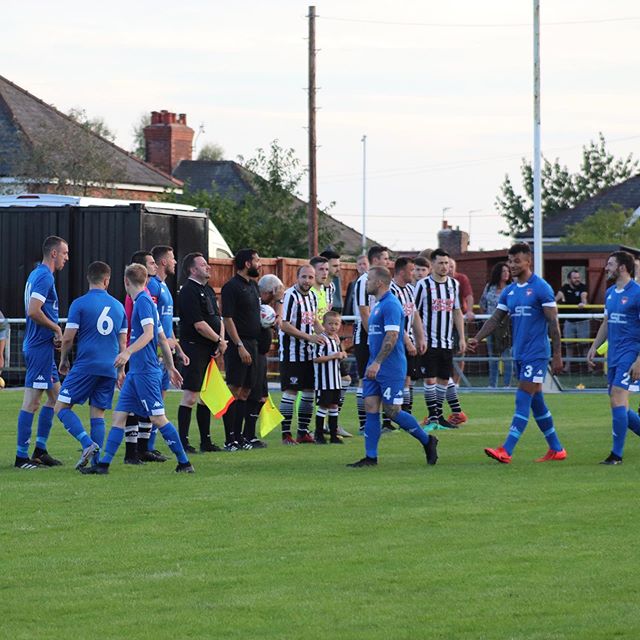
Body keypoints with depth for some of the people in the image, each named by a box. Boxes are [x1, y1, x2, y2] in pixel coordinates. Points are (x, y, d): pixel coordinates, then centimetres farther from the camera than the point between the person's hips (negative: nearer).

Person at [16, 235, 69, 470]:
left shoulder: (37, 275, 16)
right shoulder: (44, 276, -15)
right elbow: (34, 311, -25)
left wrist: (54, 335, 11)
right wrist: (57, 329, -12)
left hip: (41, 347, 10)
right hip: (40, 347, -10)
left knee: (56, 394, 16)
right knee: (32, 401, -7)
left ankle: (40, 451, 19)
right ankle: (21, 456, -4)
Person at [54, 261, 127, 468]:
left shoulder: (79, 304, -4)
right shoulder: (118, 306, 11)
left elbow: (68, 337, -6)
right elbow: (123, 343, 14)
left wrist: (63, 360, 11)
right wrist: (121, 370, 24)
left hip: (85, 366, -5)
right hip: (109, 369, 5)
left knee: (61, 407, 0)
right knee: (98, 414, 9)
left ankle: (88, 443, -18)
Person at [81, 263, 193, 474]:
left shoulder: (143, 301, -10)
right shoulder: (143, 301, 17)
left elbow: (149, 333, -23)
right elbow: (162, 339, 22)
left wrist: (128, 352, -34)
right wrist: (170, 366, 27)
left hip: (146, 372, -9)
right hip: (135, 372, 9)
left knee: (158, 418, -7)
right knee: (119, 416, 5)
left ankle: (184, 463, -2)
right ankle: (104, 463, 4)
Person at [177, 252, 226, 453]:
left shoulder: (208, 290, 17)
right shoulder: (189, 291, -13)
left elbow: (218, 318, 18)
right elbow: (199, 325, -18)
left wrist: (221, 341, 1)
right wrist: (219, 341, -7)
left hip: (209, 350, 9)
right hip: (194, 348, -9)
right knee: (190, 396, -9)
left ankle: (206, 441, 19)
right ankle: (183, 442, -6)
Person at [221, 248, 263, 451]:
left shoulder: (253, 286, 16)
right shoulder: (231, 287, -11)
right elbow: (228, 319, -15)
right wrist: (240, 346, -20)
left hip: (252, 344, 9)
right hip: (238, 345, -9)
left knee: (245, 392, 10)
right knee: (234, 391, -8)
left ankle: (238, 436, 14)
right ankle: (230, 439, -7)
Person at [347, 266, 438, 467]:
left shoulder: (390, 305, -15)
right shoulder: (378, 305, 16)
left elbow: (392, 337, -23)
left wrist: (377, 363, -27)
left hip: (390, 369, -10)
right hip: (375, 368, 10)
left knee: (392, 411, -5)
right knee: (371, 408, 2)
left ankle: (427, 441, 11)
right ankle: (370, 457, 2)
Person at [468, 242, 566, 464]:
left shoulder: (541, 288, -9)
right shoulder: (509, 291, 12)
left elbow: (553, 323, -9)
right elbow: (496, 319, 10)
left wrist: (557, 355, -12)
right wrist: (477, 339, -6)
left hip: (536, 354, -8)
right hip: (519, 353, 8)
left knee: (523, 401, -11)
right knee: (536, 402, 11)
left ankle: (506, 451, -18)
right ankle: (556, 449, 19)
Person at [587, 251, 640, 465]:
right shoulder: (610, 293, 14)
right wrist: (594, 347, 15)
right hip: (614, 355, 9)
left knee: (617, 400, -14)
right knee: (619, 407, 8)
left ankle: (617, 454, -9)